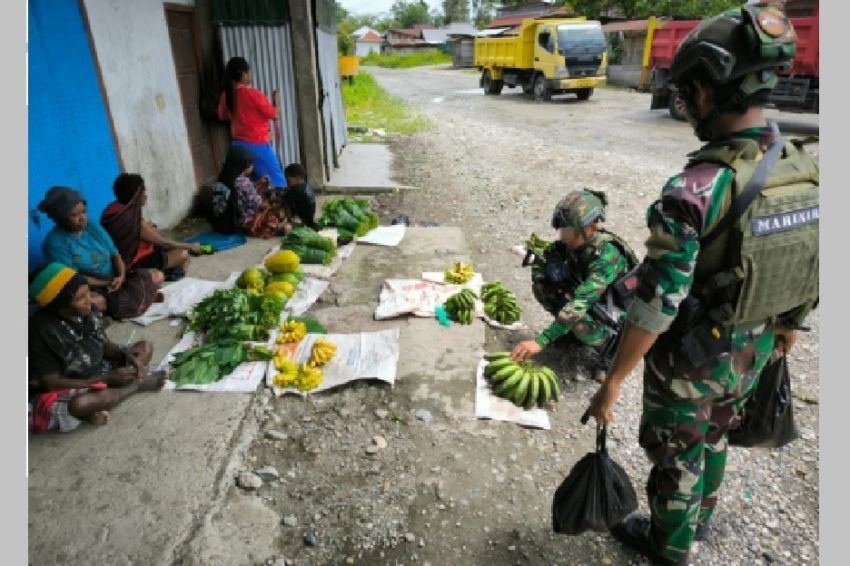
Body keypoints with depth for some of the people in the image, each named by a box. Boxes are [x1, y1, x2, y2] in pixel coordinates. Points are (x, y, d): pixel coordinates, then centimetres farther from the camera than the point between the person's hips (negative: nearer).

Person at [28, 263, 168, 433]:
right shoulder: (43, 332, -26)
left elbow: (104, 344, 4)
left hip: (94, 371, 7)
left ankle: (99, 401, -16)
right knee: (79, 404, -40)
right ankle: (138, 384, -11)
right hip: (63, 391, -7)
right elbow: (52, 383, -23)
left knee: (145, 348, 1)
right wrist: (107, 378, -27)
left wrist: (127, 355, -18)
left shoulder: (88, 311, -10)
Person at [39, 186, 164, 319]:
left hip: (114, 279, 6)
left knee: (158, 276, -5)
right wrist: (109, 283, -20)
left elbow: (115, 254, 3)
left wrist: (121, 276, -17)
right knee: (95, 302, -42)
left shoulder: (93, 227, 3)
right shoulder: (55, 242, -14)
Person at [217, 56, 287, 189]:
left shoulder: (226, 95, 2)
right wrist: (276, 100, 7)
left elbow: (222, 116, 18)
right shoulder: (253, 94, -17)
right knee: (277, 183, 2)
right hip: (259, 145, -7)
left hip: (239, 145, 7)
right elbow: (275, 115, -10)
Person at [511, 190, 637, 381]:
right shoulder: (571, 241, -16)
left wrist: (541, 341, -50)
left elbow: (580, 303, -45)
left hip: (614, 310, -6)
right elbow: (539, 263, -2)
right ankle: (568, 328, 10)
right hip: (585, 295, 6)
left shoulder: (607, 256, -36)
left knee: (579, 324, -36)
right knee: (540, 286, -13)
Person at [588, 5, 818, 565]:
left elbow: (656, 305, -30)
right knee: (714, 440, 30)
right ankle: (700, 521, 56)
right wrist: (789, 324, 24)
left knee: (676, 458, 18)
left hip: (690, 364, -7)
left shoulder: (694, 191, -32)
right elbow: (811, 267, 5)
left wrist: (612, 383, -19)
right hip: (750, 355, 7)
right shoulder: (808, 172, -7)